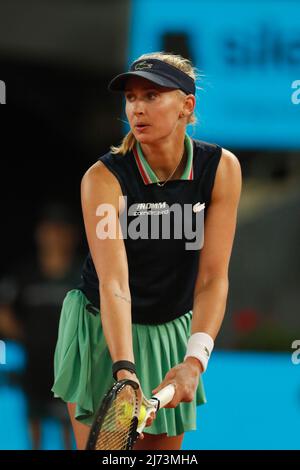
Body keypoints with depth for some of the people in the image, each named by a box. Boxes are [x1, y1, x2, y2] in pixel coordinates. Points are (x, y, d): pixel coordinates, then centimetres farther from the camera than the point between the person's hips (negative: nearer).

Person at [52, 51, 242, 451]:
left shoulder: (221, 168, -15)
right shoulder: (103, 177, -22)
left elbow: (213, 277, -19)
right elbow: (113, 283, -31)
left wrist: (195, 360, -34)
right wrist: (124, 369, -45)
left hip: (174, 335, 3)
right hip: (103, 332, -2)